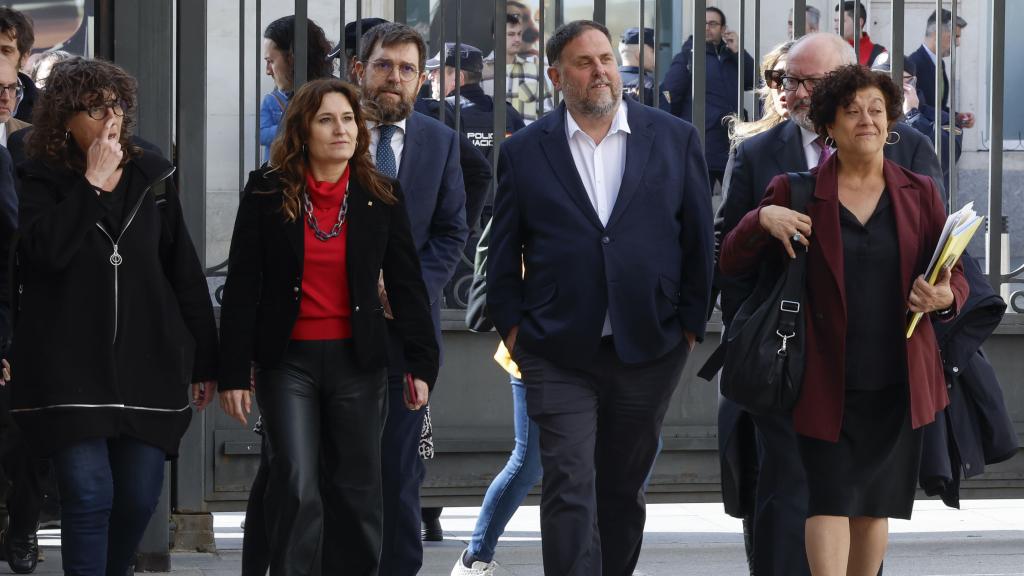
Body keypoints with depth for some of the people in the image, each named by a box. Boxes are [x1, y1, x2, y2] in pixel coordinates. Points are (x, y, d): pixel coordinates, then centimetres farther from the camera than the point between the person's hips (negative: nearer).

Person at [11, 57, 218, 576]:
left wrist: (205, 362, 9)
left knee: (139, 497, 5)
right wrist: (92, 182, -16)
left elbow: (185, 274, 11)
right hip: (72, 370, -3)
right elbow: (47, 250, -20)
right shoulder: (41, 182, 1)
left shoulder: (151, 178, 9)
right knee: (89, 495, -10)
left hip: (147, 366, 3)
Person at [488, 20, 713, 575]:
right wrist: (513, 329, 1)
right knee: (570, 489, -11)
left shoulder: (675, 139, 4)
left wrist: (690, 325, 3)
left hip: (649, 348, 2)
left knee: (623, 488, 12)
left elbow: (699, 239, 7)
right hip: (559, 356, -1)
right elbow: (503, 253, 7)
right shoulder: (525, 151, 3)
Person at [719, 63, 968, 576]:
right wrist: (763, 220, -14)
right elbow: (731, 262, 6)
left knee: (875, 506, 10)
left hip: (898, 382, 3)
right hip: (827, 381, -2)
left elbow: (956, 279, 9)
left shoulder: (919, 194, 7)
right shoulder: (796, 193, 2)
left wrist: (943, 298, -15)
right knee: (831, 500, -11)